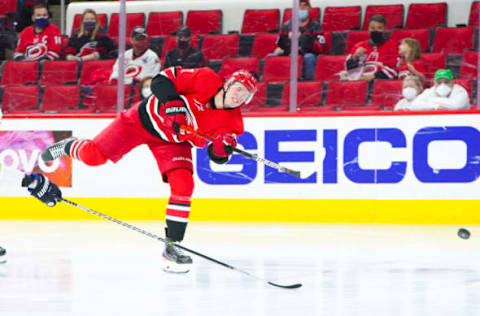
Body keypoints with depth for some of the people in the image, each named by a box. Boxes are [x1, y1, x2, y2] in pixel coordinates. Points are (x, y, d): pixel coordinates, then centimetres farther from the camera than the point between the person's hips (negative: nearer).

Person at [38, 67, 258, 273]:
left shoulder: (231, 121, -17)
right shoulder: (205, 80, -25)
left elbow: (217, 155, -19)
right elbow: (163, 79, -21)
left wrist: (222, 149, -41)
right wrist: (172, 101, -37)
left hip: (172, 141, 3)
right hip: (145, 119, -3)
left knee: (183, 185, -18)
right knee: (93, 156, -8)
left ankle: (172, 245, -5)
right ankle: (70, 147, 29)